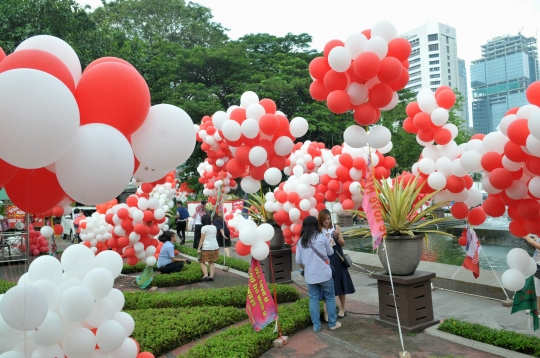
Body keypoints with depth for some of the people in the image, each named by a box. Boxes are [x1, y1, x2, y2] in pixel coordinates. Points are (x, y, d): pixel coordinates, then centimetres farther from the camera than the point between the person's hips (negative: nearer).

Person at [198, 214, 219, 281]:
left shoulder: (204, 228, -9)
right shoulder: (214, 227, 9)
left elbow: (202, 239, -10)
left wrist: (199, 248, -6)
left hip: (206, 247, -6)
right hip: (215, 246, 6)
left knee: (202, 262, 6)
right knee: (211, 262, 15)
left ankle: (205, 275, -9)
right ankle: (211, 276, 6)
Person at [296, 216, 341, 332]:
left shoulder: (301, 241, 1)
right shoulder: (321, 237, -6)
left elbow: (298, 261, 4)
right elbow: (330, 252, 6)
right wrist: (329, 245, 26)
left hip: (310, 276, 2)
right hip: (324, 273, -2)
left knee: (313, 300, 10)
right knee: (330, 297, 12)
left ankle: (316, 326, 15)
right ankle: (333, 323, 20)